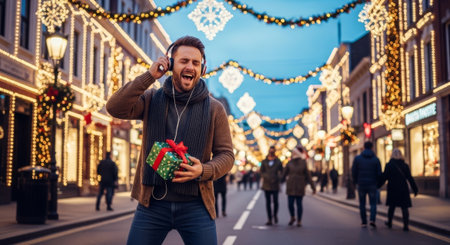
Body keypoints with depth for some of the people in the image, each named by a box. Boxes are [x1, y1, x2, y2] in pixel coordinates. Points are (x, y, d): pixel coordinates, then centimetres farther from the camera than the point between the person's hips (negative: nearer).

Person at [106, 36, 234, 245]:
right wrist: (149, 76, -12)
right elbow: (115, 108, -10)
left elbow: (226, 155, 4)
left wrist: (203, 171, -16)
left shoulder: (214, 109, 4)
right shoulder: (151, 100, 6)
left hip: (195, 206, 0)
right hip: (152, 202, 1)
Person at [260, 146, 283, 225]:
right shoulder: (264, 161, 8)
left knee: (275, 201, -8)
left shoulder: (278, 161, 5)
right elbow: (262, 172, 8)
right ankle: (269, 220, 6)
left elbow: (281, 172, 10)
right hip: (266, 184, 1)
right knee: (268, 202, 1)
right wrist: (265, 177, -11)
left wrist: (278, 178, -8)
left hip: (275, 185, -1)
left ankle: (275, 214, 21)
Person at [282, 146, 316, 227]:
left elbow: (308, 176, 0)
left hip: (300, 187, -2)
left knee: (299, 204, 0)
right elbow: (284, 173, 10)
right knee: (290, 203, 0)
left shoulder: (303, 163, -2)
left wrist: (313, 187, 0)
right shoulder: (290, 163, 3)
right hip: (290, 186, 2)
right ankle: (292, 217, 26)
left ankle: (299, 221, 12)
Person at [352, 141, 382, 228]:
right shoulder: (376, 159, -2)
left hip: (361, 184, 1)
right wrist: (377, 182, 13)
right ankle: (372, 219, -12)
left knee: (362, 204, 12)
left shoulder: (357, 158, -3)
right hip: (372, 185, 0)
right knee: (373, 203, 7)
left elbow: (354, 171, -2)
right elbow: (379, 173, -4)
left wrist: (355, 181, 14)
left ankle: (364, 222, 14)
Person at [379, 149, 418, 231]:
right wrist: (415, 189, 4)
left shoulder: (389, 165, -5)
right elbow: (410, 179, -1)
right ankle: (406, 225, -3)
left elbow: (384, 178, -4)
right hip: (403, 189, 0)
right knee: (404, 207, 3)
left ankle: (389, 222, 25)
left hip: (392, 189, 0)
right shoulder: (405, 165, -1)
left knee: (392, 206, 16)